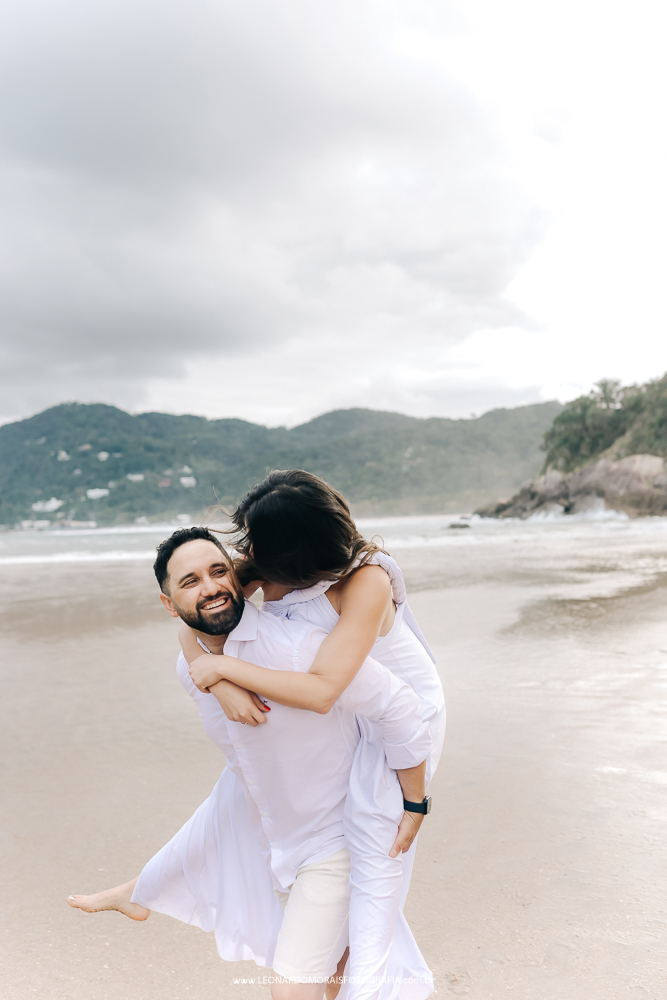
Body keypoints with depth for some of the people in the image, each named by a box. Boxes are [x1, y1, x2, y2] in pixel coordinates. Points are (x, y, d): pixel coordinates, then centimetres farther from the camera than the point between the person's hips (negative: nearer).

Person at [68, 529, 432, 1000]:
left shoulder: (298, 646, -37)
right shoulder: (190, 667, -10)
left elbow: (398, 705, -31)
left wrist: (414, 805, -22)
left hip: (324, 834, -7)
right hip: (248, 802, 7)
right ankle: (138, 894, 67)